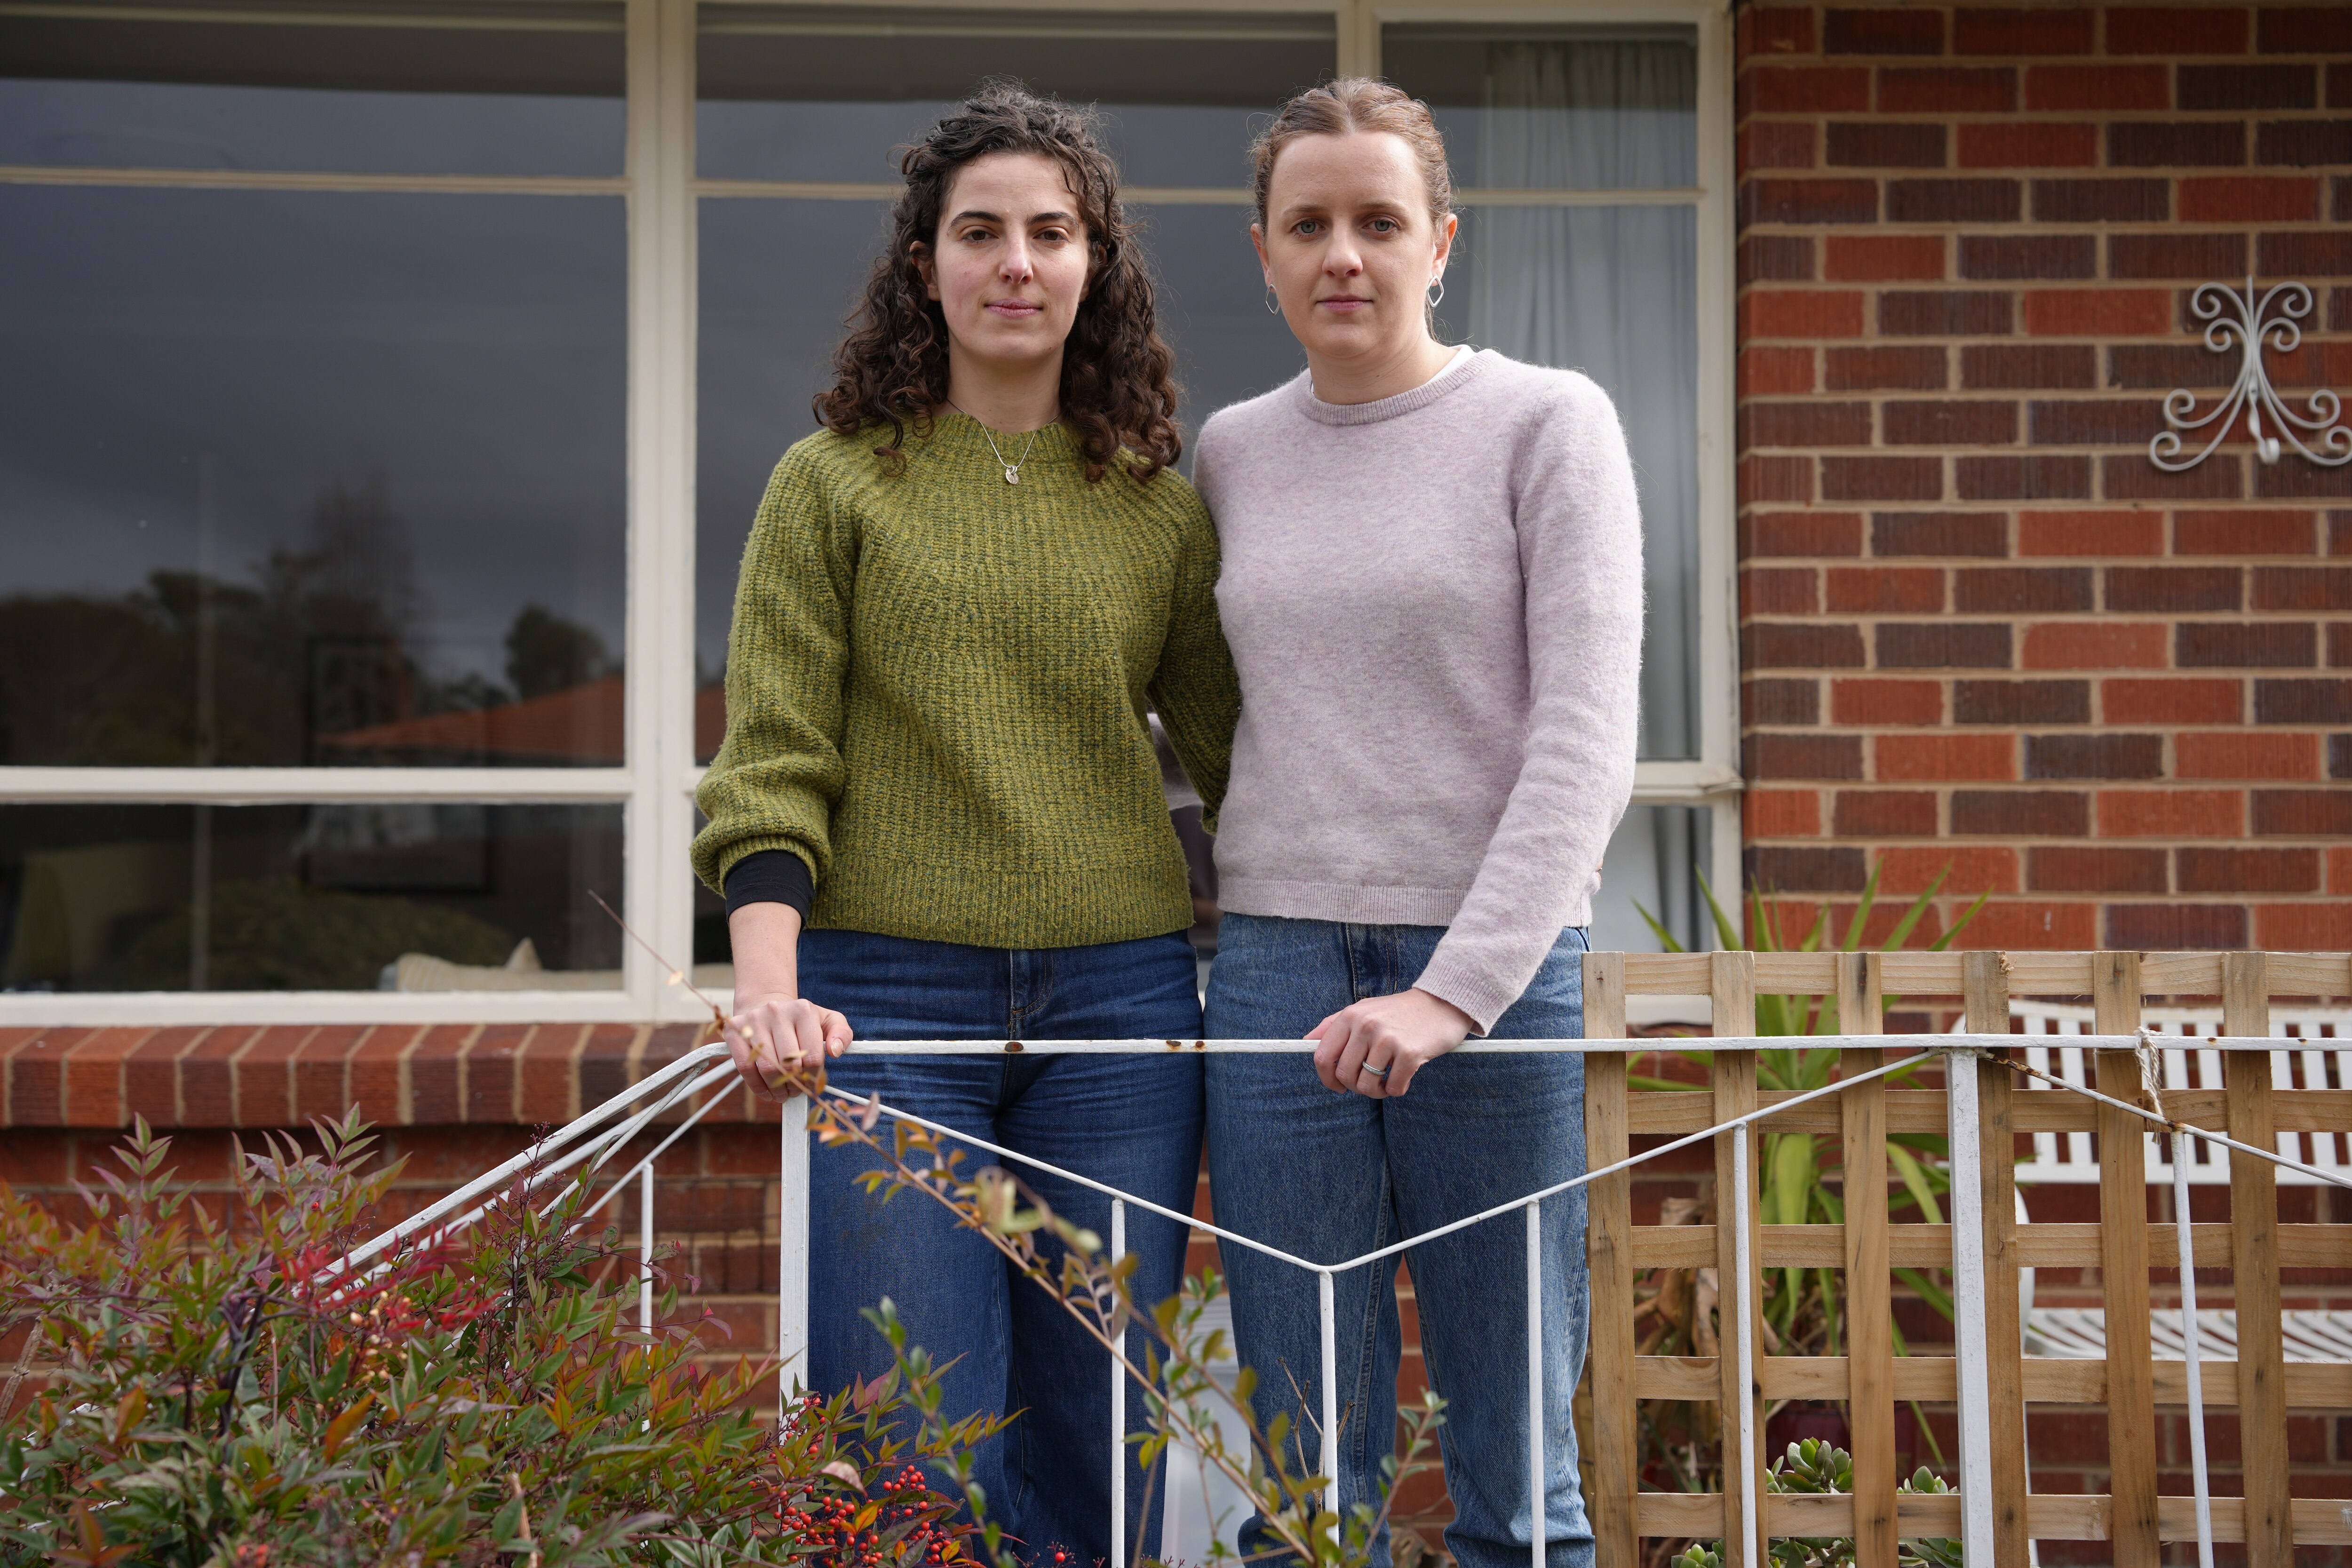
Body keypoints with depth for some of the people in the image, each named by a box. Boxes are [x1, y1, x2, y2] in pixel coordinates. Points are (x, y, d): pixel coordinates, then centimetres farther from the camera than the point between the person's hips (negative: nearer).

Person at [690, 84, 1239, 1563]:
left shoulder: (1159, 508, 10)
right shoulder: (834, 486, 5)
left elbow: (1235, 749, 14)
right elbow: (772, 763, -2)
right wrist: (770, 983, -16)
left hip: (1121, 1001, 2)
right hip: (889, 995, -2)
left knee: (1100, 1439, 7)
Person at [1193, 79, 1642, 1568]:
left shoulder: (1549, 424, -1)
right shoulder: (1232, 453, 12)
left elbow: (1588, 738, -9)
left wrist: (1457, 989, -18)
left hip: (1497, 967, -3)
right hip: (1276, 968, 3)